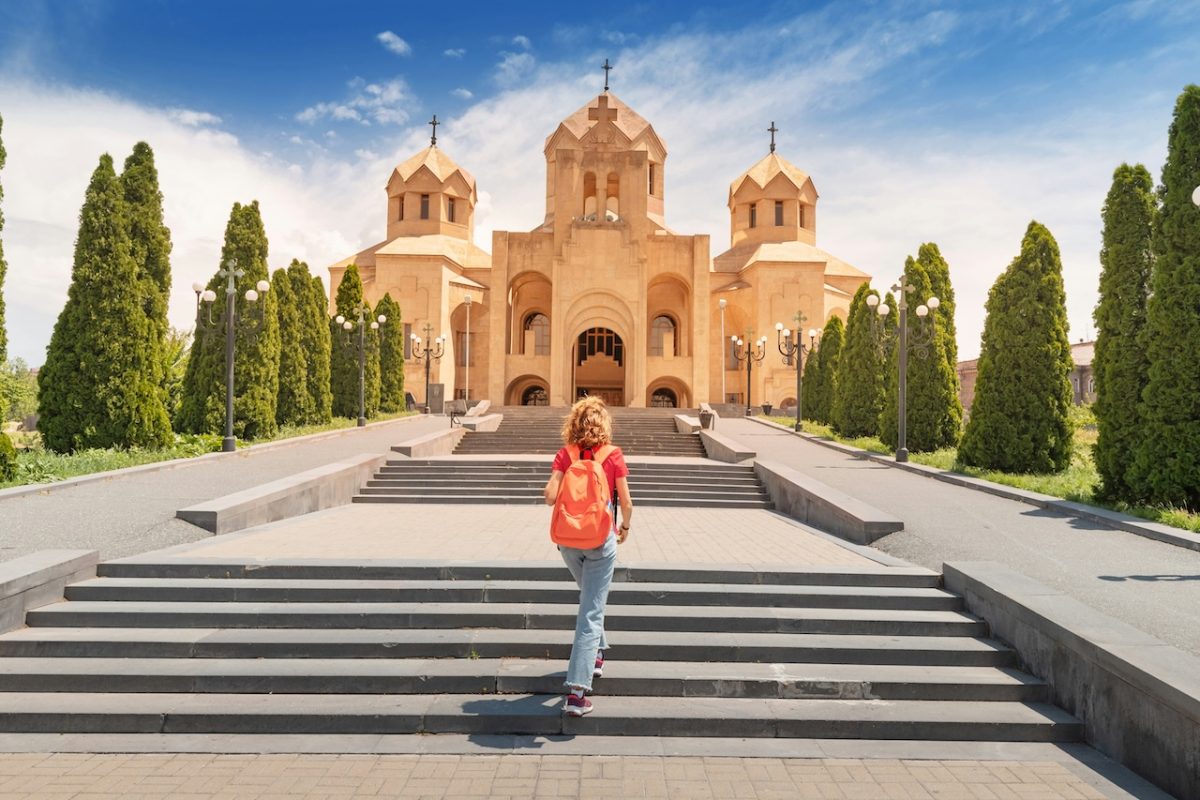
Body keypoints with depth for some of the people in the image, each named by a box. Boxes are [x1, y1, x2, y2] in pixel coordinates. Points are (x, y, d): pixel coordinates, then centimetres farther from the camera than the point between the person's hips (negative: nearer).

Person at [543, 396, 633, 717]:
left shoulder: (565, 455, -2)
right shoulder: (613, 456, -6)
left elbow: (550, 497, -11)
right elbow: (625, 502, -4)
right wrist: (625, 527, 15)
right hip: (601, 539, -3)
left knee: (589, 599, 29)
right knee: (591, 612, -2)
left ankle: (596, 654, 45)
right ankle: (576, 692, -5)